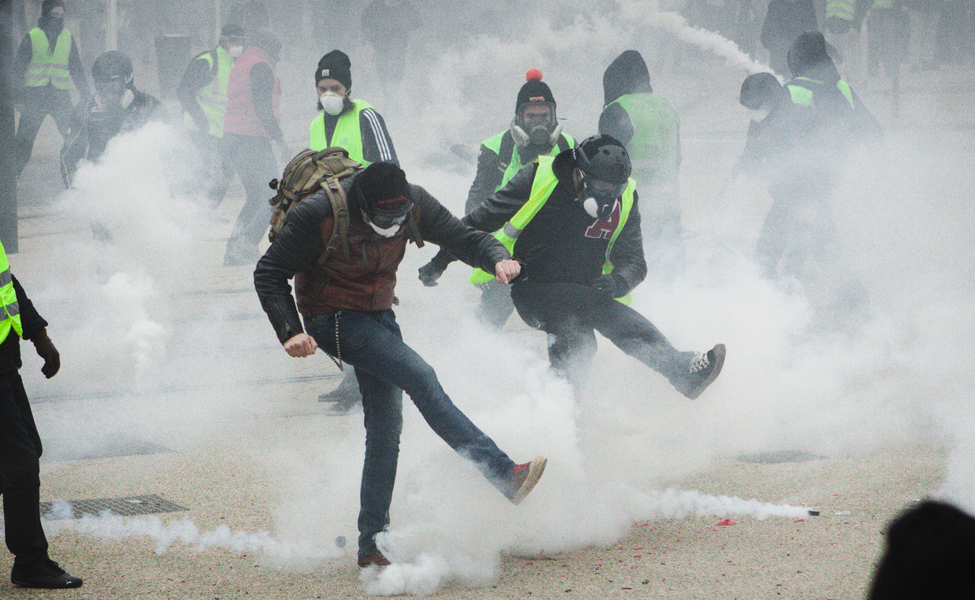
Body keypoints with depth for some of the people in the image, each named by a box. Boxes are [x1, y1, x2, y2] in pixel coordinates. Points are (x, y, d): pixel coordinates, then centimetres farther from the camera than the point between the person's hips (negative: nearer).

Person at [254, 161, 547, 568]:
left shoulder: (414, 204, -12)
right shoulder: (319, 215, -25)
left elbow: (462, 237, -4)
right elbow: (269, 274, -16)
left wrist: (497, 258, -26)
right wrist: (289, 332, -26)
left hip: (379, 316, 6)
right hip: (334, 320, -6)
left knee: (386, 426, 3)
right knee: (420, 378, -23)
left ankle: (372, 545, 11)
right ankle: (505, 475, -27)